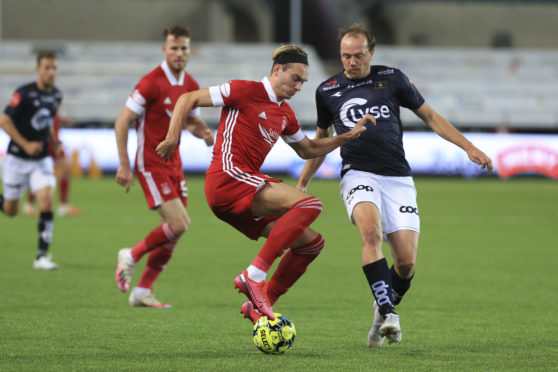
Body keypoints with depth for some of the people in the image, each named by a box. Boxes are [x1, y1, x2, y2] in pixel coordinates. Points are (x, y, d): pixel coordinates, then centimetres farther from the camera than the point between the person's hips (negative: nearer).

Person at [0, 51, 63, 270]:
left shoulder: (56, 95, 3)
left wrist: (55, 144, 4)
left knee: (46, 201, -17)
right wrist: (25, 144, -21)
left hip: (41, 159, 4)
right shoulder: (24, 94, -16)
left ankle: (42, 256, -14)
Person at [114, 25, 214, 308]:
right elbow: (122, 121, -13)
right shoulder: (152, 83, -16)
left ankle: (143, 291, 15)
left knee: (174, 233, 5)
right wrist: (124, 166, -16)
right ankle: (131, 256, 5)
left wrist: (204, 132, -3)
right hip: (151, 165, -8)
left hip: (173, 164, 8)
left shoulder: (190, 85, 7)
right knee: (179, 225, -17)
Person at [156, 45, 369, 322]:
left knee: (312, 243, 7)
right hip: (228, 177, -9)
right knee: (309, 204, -24)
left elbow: (308, 150, 34)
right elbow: (188, 100, -2)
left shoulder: (285, 114, 20)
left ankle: (259, 305, 7)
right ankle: (254, 275, -28)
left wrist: (347, 136, 23)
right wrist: (173, 138, -10)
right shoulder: (245, 91, -4)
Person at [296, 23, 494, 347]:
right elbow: (321, 141, 23)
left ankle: (383, 312, 21)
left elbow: (430, 116, 13)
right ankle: (388, 314, -35)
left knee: (407, 262, -9)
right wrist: (302, 184, 19)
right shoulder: (327, 91, 8)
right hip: (358, 175, -1)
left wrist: (468, 146, 5)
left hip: (398, 178, 1)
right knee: (371, 230, -33)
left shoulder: (392, 78, 5)